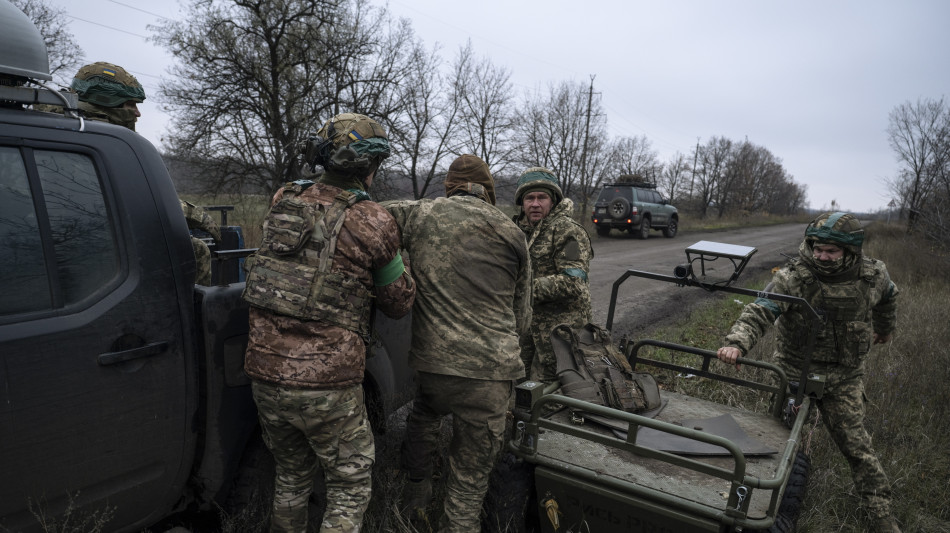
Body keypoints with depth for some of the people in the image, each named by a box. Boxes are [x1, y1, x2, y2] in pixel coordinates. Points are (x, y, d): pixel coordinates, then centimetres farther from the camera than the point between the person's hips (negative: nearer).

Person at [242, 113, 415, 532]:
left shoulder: (284, 202, 4)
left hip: (264, 371, 6)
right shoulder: (374, 225, -10)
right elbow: (399, 303, 1)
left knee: (291, 476, 25)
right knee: (350, 486, 14)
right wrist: (399, 258, 17)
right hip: (326, 383, -5)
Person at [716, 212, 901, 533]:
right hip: (795, 371, -1)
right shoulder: (792, 277, -20)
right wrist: (737, 343, -49)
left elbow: (888, 297, 18)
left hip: (843, 377, 1)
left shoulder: (873, 276, -8)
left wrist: (885, 328, 33)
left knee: (854, 443, 3)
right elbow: (759, 312, -31)